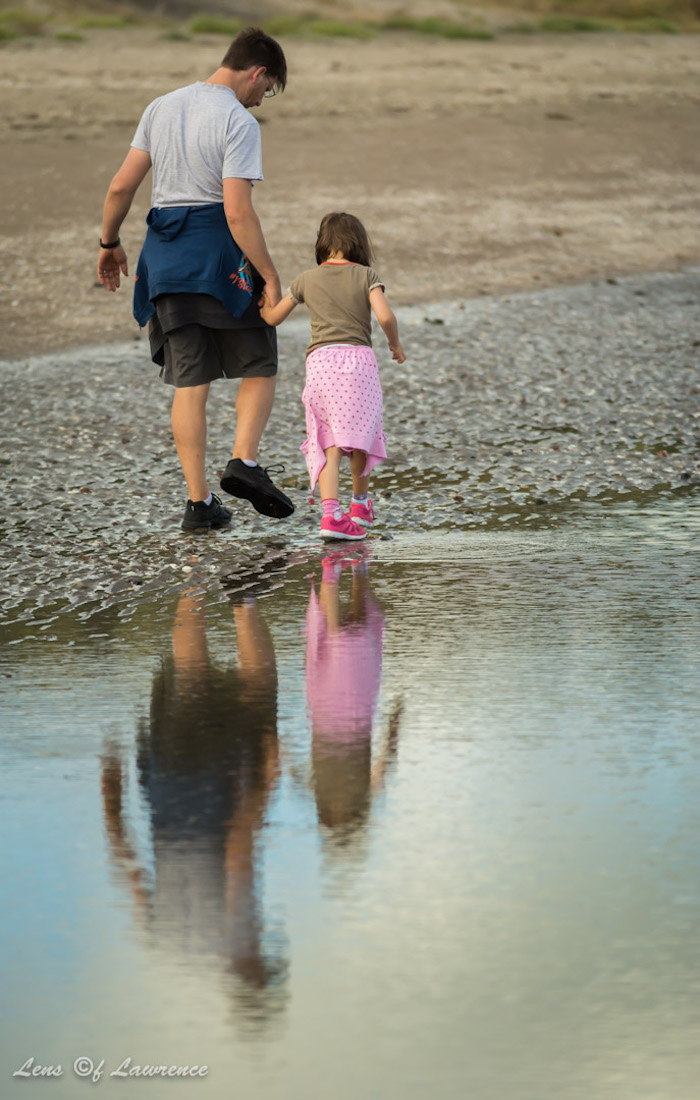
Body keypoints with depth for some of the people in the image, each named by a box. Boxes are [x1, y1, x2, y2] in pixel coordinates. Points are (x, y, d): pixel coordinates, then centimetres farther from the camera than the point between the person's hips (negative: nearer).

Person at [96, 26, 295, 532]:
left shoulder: (162, 107, 8)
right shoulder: (239, 122, -11)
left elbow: (121, 186, 8)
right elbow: (238, 212, -19)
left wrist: (110, 243, 22)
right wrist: (270, 277, -13)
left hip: (165, 253, 6)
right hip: (218, 252, -6)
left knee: (190, 381, 7)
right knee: (260, 365, 12)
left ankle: (199, 501, 4)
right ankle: (244, 460, -8)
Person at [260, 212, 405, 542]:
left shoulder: (306, 280, 12)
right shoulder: (366, 275, 5)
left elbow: (273, 317, 19)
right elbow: (385, 316, -9)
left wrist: (262, 299, 38)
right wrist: (395, 344, 9)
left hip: (319, 362, 1)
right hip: (357, 358, -1)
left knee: (328, 443, -1)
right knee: (359, 434, 17)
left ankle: (331, 511, -17)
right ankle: (360, 501, 33)